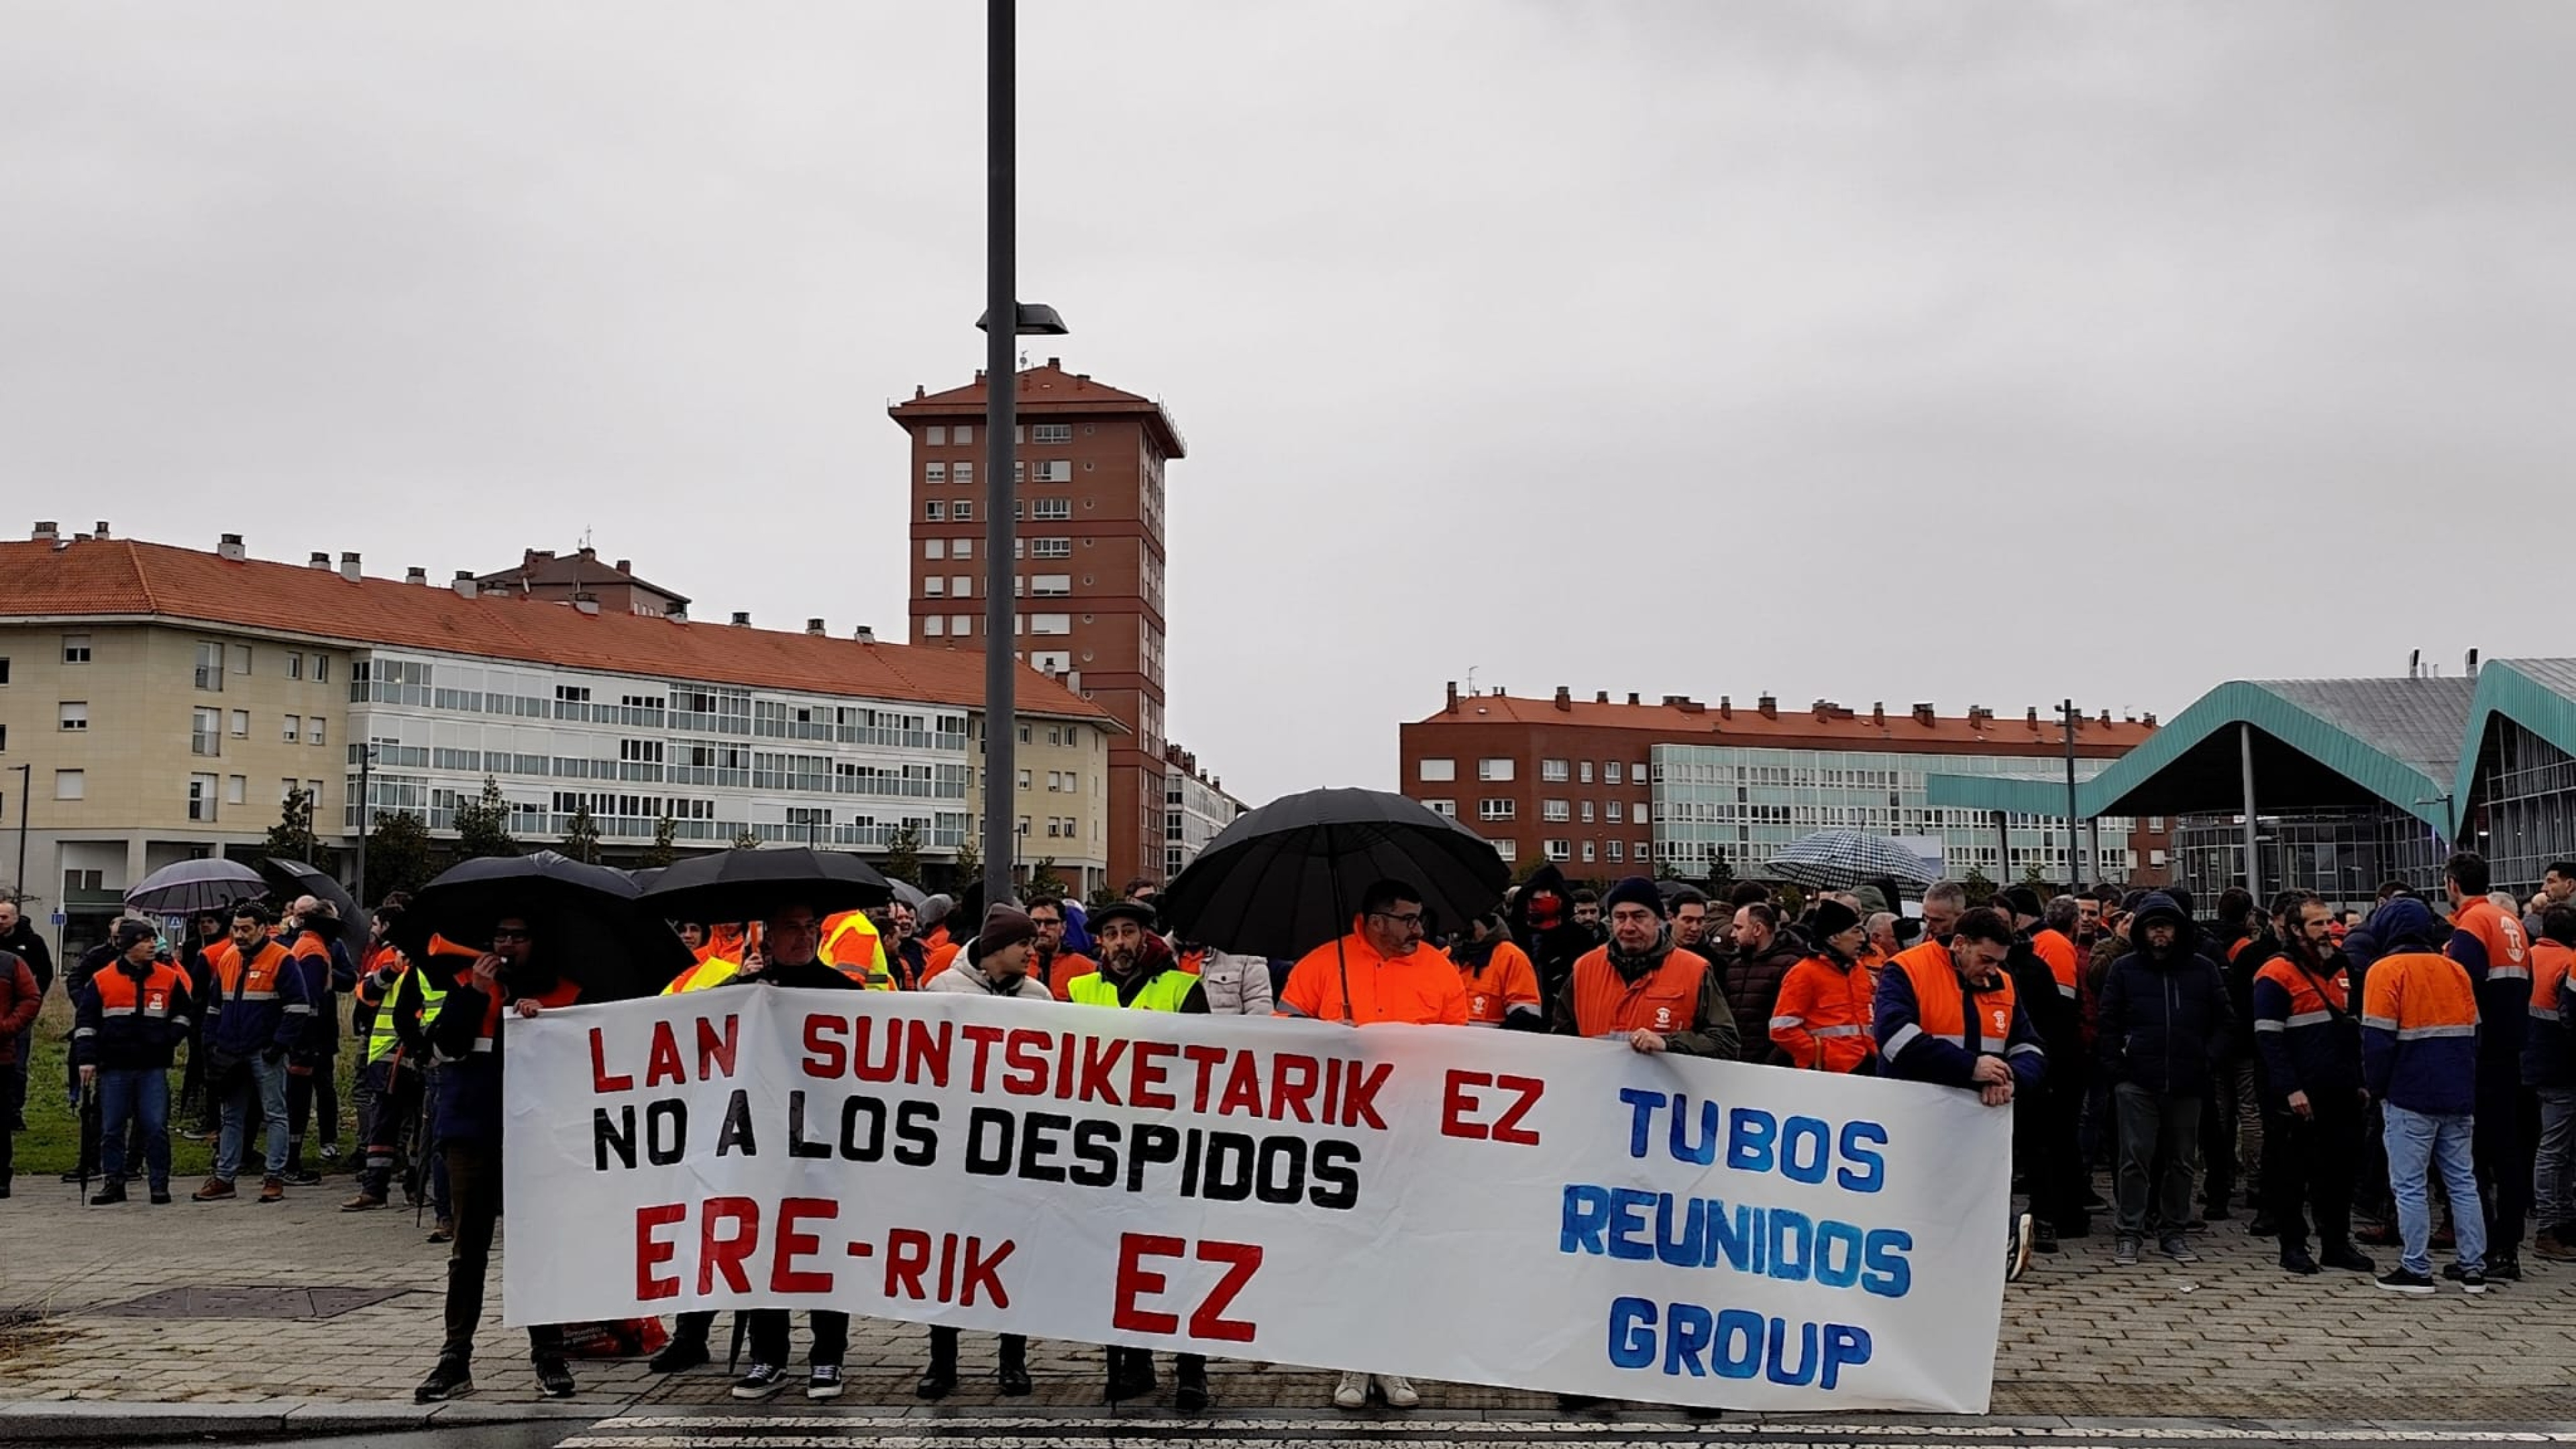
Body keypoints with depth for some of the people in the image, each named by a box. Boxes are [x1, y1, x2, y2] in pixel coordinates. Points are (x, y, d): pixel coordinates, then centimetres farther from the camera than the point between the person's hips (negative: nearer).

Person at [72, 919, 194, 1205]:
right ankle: (114, 1183, 17)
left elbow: (184, 1012, 17)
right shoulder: (102, 980, 2)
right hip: (114, 1067, 0)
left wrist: (171, 1038, 1)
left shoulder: (169, 978, 5)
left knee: (156, 1127, -2)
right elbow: (85, 1020, 5)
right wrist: (86, 1058, -3)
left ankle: (159, 1184, 4)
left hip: (153, 1067, 0)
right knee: (112, 1128, 6)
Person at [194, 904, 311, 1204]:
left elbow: (297, 1007, -12)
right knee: (232, 1117, 12)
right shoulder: (226, 958, 11)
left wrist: (280, 1044, -16)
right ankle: (224, 1177, 18)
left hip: (265, 1055, -7)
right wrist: (211, 1044, 11)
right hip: (231, 1053, 7)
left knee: (274, 1115, -1)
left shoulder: (281, 960, -9)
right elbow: (215, 1005, 20)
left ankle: (275, 1178, 1)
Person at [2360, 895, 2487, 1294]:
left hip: (2410, 1096, -6)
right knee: (2462, 1181, 12)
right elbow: (2472, 1032, 14)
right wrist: (2464, 1086, 20)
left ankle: (2416, 1270, 1)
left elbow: (2378, 1038, -13)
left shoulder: (2386, 971, -9)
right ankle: (2473, 1267, 15)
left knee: (2410, 1185, 0)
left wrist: (2377, 1087, 0)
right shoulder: (2455, 970, 10)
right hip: (2458, 1095, 6)